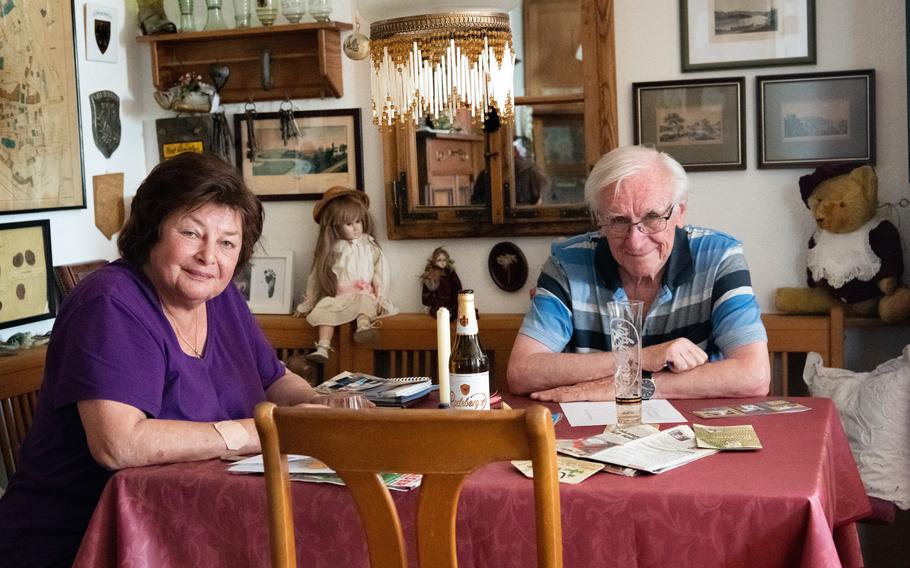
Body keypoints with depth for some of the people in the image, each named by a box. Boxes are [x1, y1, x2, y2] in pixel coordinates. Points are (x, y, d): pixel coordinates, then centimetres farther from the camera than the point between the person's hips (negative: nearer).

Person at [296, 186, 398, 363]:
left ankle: (363, 327, -63)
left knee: (366, 302, -35)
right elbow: (317, 276, 14)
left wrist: (381, 299, -6)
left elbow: (381, 273, 4)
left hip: (364, 294, -1)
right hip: (336, 297, 1)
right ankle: (323, 348, -40)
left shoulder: (369, 246, 8)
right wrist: (307, 304, 16)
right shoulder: (330, 249, 11)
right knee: (324, 310, -28)